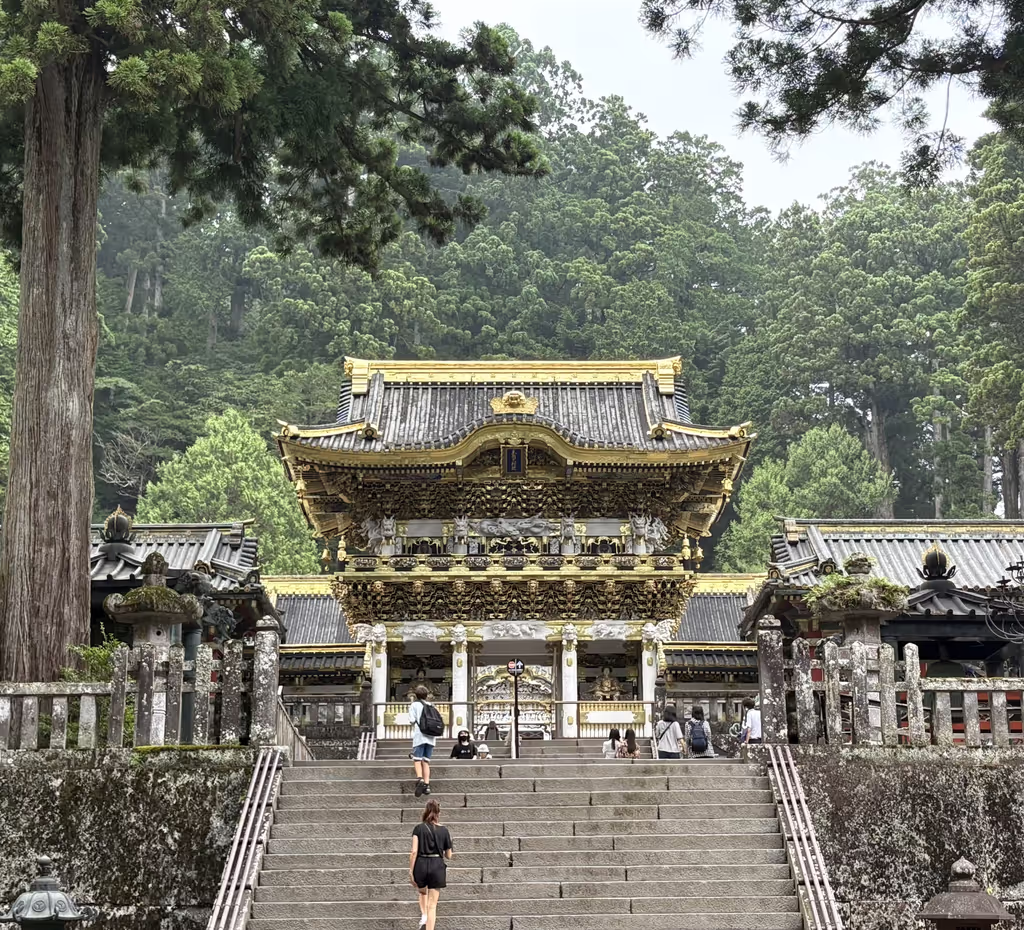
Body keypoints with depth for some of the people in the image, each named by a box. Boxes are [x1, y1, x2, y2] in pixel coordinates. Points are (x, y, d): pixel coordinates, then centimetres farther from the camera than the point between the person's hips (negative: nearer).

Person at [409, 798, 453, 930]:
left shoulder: (419, 828, -3)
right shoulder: (444, 830, 1)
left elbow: (414, 851, -10)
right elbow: (448, 856, 6)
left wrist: (411, 871, -4)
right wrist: (449, 854, 29)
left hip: (421, 865, 0)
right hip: (437, 867, 0)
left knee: (422, 892, 33)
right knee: (432, 905, 3)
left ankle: (423, 914, 13)